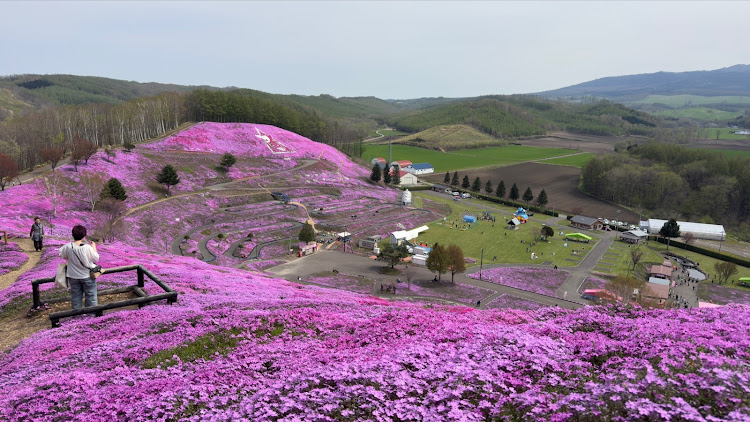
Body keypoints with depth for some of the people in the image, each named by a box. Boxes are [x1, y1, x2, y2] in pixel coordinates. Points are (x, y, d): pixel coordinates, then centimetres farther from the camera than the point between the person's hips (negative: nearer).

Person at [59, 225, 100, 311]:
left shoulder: (68, 247, -13)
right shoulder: (87, 247, -22)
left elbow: (62, 255, 7)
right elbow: (96, 258, -9)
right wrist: (94, 247, 4)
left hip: (73, 277, 3)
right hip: (87, 276, -3)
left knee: (76, 298, 16)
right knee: (91, 297, 10)